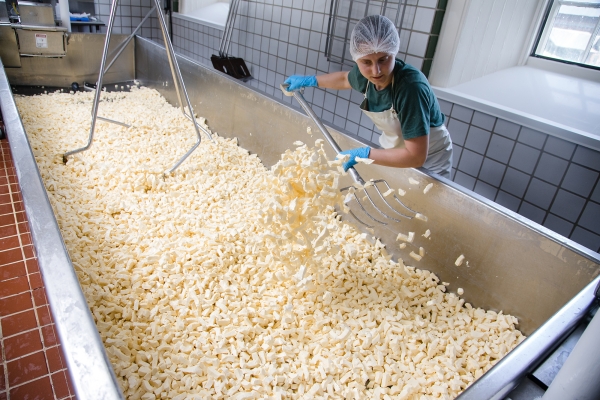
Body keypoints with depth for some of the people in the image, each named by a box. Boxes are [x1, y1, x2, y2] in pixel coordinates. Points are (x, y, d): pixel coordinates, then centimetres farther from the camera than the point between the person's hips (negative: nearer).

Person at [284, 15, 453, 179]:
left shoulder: (411, 87, -35)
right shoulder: (367, 73, -17)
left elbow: (416, 156, -35)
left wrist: (363, 154, -31)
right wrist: (308, 81, 17)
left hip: (428, 163, -5)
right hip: (395, 151, 5)